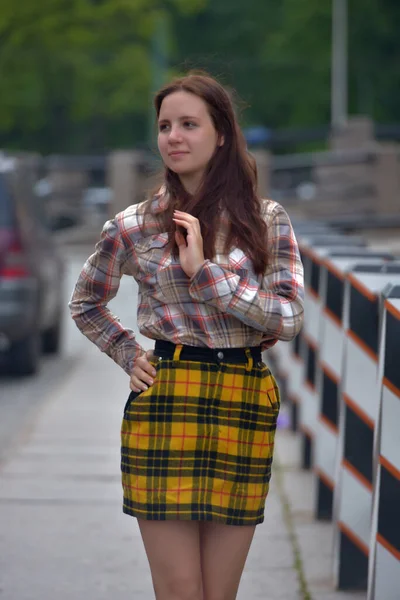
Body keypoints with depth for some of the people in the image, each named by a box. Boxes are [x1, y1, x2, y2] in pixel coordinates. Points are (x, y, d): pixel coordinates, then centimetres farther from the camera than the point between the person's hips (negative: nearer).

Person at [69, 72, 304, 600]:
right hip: (166, 401, -1)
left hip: (246, 407, 1)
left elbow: (290, 319, -6)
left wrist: (205, 271, -11)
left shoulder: (268, 221, 5)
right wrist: (129, 356, 6)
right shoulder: (134, 226, 4)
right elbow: (86, 305, 20)